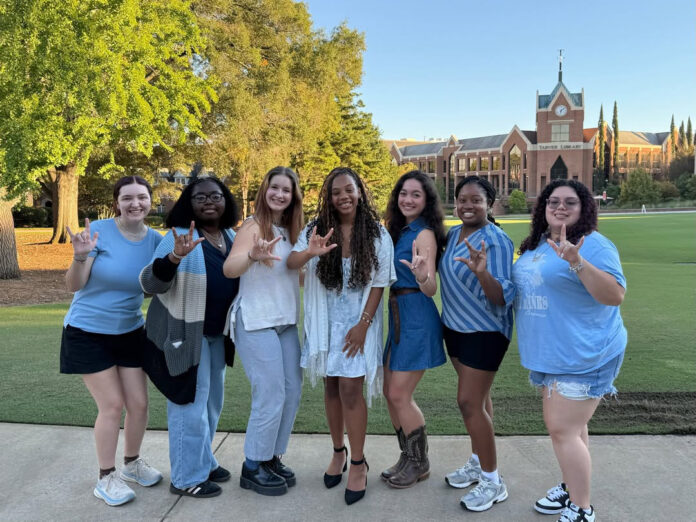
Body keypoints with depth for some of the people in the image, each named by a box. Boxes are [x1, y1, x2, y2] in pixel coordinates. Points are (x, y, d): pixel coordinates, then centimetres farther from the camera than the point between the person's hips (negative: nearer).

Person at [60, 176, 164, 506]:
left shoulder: (155, 239, -5)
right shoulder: (99, 231, -17)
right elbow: (74, 286, -16)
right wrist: (80, 257, -36)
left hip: (130, 332, 4)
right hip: (87, 333, -4)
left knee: (139, 404, 8)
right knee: (112, 405, -3)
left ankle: (132, 463, 33)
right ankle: (105, 478, 17)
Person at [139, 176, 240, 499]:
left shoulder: (232, 237, 2)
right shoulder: (180, 237, -17)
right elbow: (149, 284, -26)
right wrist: (175, 257, -42)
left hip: (217, 334, 8)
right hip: (184, 334, -7)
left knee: (211, 402, 19)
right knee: (190, 406, 0)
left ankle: (203, 462, 37)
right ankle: (187, 478, 17)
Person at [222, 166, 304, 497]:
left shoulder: (291, 231, 11)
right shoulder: (254, 226, -10)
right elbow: (229, 268, -26)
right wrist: (252, 255, -46)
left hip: (287, 322, 8)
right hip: (257, 322, -7)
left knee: (292, 392, 9)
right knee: (270, 396, -6)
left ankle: (272, 458, 26)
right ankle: (252, 469, 12)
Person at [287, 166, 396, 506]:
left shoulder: (378, 235, -7)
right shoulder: (316, 230, -4)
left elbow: (379, 284, -5)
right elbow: (291, 263, -16)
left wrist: (362, 325, -12)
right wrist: (309, 253, -39)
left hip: (359, 322, -2)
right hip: (326, 322, 3)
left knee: (351, 389, -4)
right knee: (331, 387, 12)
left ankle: (358, 463, 12)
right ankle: (338, 452, 31)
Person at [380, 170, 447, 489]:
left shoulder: (424, 234, -13)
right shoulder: (398, 229, 11)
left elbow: (431, 289, -19)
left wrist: (422, 275, -40)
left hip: (418, 318, -8)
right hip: (398, 316, 8)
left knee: (399, 395, -2)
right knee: (390, 391, 12)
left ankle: (420, 463, 18)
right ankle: (407, 457, 29)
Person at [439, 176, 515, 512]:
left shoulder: (496, 240, -20)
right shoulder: (452, 234, 3)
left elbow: (504, 298, -26)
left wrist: (482, 272, -42)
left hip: (485, 331, -7)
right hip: (455, 327, 7)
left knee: (470, 402, -6)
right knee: (476, 397, 17)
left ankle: (493, 482, 9)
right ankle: (478, 463, 32)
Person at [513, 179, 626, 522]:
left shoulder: (593, 245, -15)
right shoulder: (536, 245, 9)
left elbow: (615, 295, -26)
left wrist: (576, 262, -36)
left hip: (582, 357, -8)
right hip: (549, 355, 8)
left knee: (563, 429, -6)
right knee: (568, 425, 19)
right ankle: (571, 487, 36)